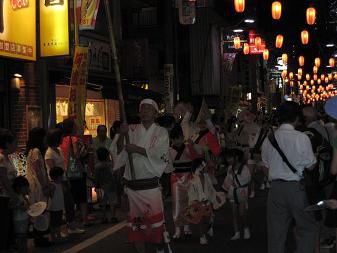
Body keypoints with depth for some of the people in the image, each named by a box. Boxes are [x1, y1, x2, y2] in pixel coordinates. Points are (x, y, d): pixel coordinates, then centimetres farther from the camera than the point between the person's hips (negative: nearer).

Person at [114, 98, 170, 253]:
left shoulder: (161, 132, 4)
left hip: (150, 185, -3)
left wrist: (137, 149, -17)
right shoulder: (132, 130, 11)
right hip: (132, 184, 3)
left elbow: (159, 153, -11)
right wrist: (122, 136, -11)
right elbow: (121, 151, 5)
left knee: (156, 221, -5)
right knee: (135, 221, 10)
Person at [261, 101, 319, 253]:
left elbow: (266, 165, 10)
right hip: (297, 188, -4)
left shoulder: (268, 139, 3)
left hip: (276, 188, 4)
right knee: (309, 228, 10)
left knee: (276, 231, 10)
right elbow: (311, 166, -5)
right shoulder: (301, 138, -11)